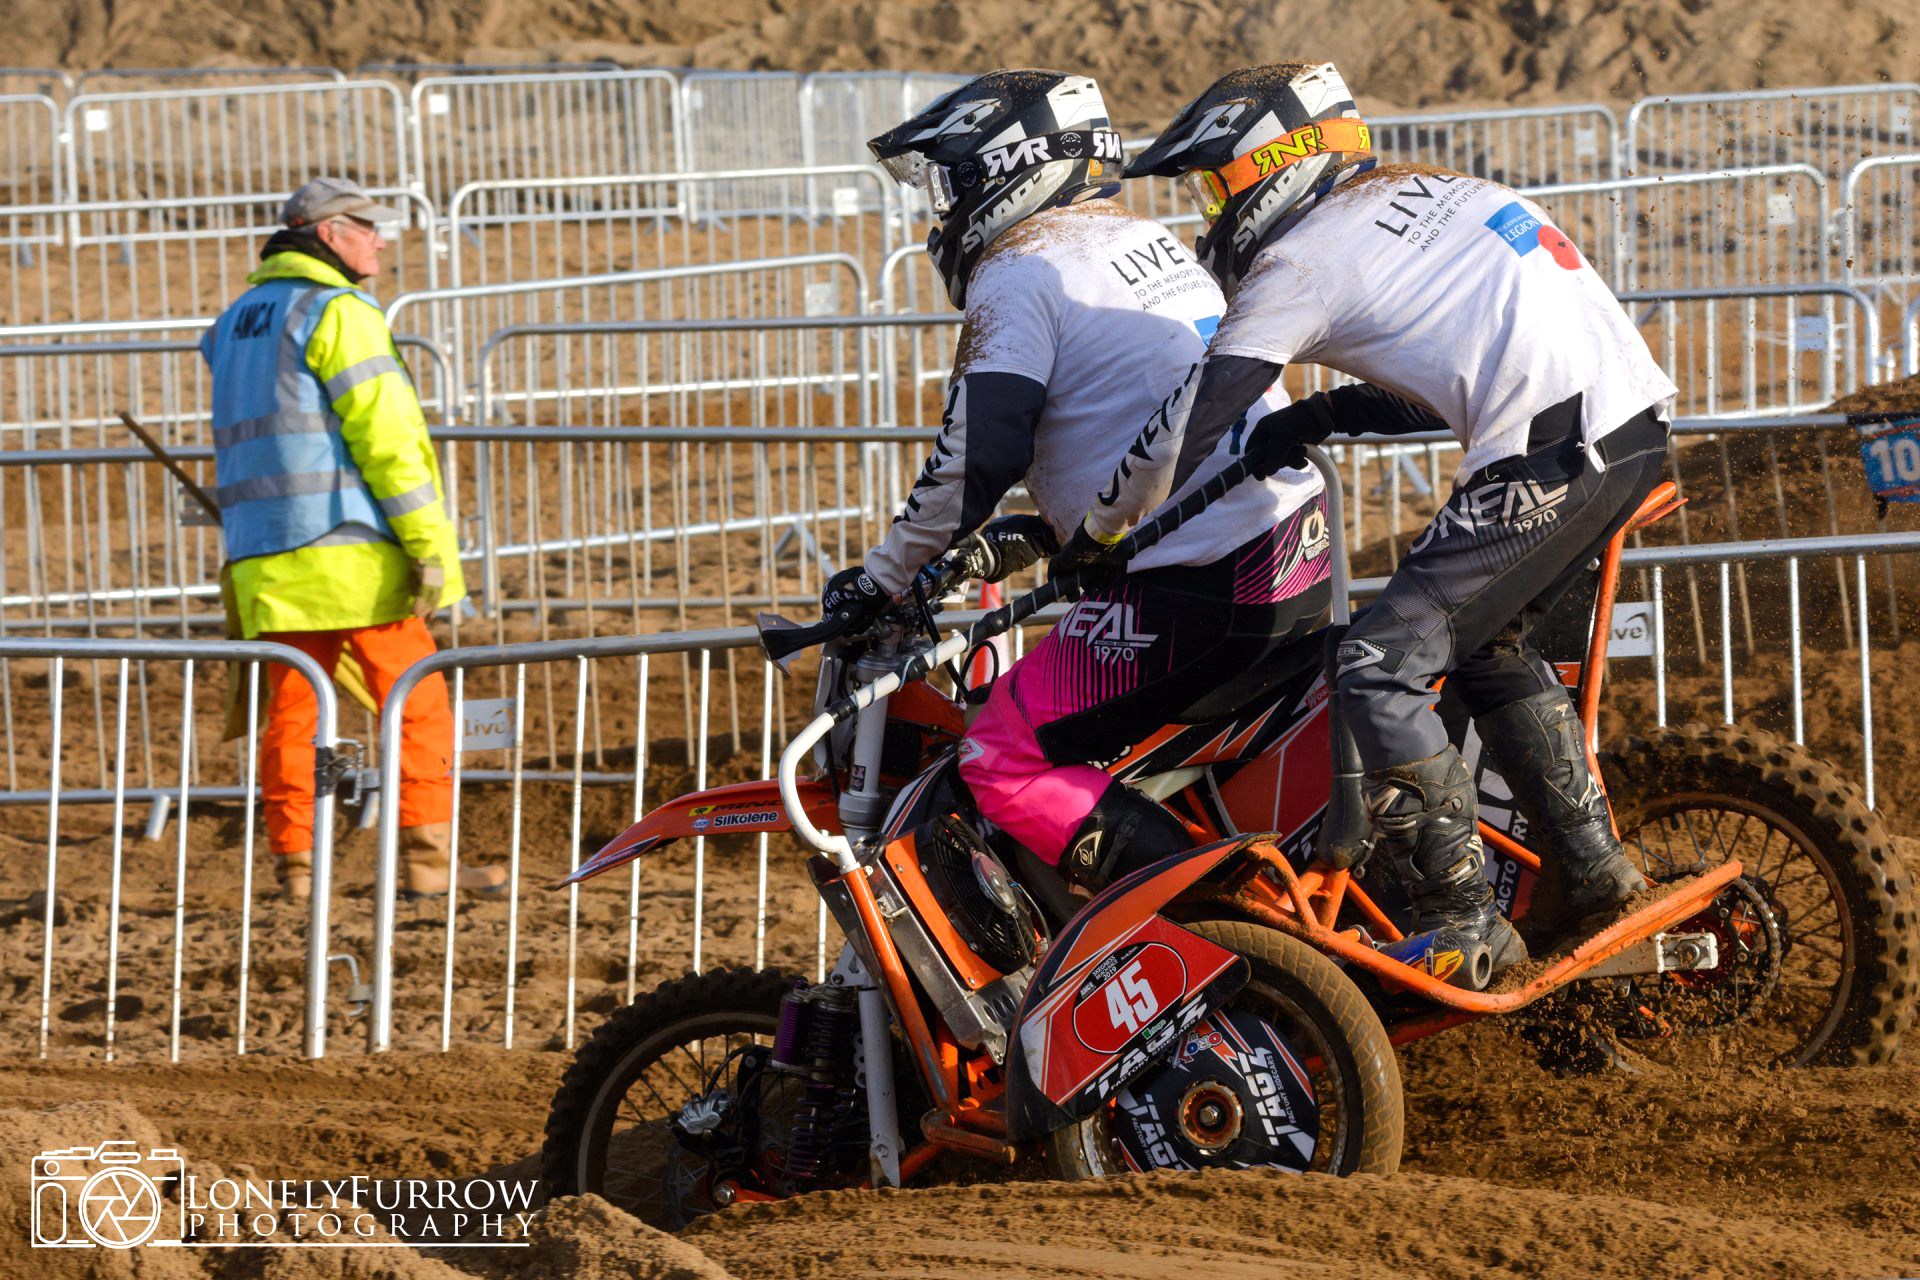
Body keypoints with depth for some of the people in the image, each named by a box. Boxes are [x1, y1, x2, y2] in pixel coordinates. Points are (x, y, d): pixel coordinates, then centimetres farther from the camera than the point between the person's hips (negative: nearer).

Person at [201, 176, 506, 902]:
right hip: (350, 550, -7)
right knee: (418, 706, -1)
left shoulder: (236, 324, 19)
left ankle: (294, 865, 5)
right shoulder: (338, 313, -7)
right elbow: (384, 436, -14)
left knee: (290, 712, 8)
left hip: (265, 562, 7)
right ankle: (426, 860, -4)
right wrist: (431, 543, -15)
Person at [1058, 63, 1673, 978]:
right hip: (1635, 418, 9)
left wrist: (1092, 537, 11)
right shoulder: (1420, 191, 26)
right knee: (1484, 643, 27)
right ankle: (1590, 863, 25)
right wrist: (1336, 412, 24)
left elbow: (1187, 430, -1)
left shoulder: (1297, 262, 1)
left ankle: (1465, 928, -8)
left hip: (1549, 456, -9)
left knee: (1378, 670, -6)